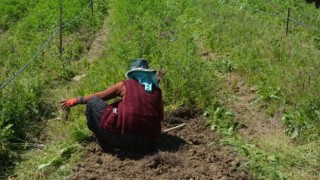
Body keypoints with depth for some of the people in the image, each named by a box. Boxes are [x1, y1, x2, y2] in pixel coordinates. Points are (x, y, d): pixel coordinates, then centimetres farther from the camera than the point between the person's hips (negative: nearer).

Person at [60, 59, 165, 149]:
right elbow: (160, 117, 19)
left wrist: (75, 101, 32)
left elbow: (97, 96, 17)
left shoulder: (125, 85, 7)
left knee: (93, 102, 11)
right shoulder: (156, 89, 13)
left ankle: (104, 142, 11)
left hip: (123, 135, -5)